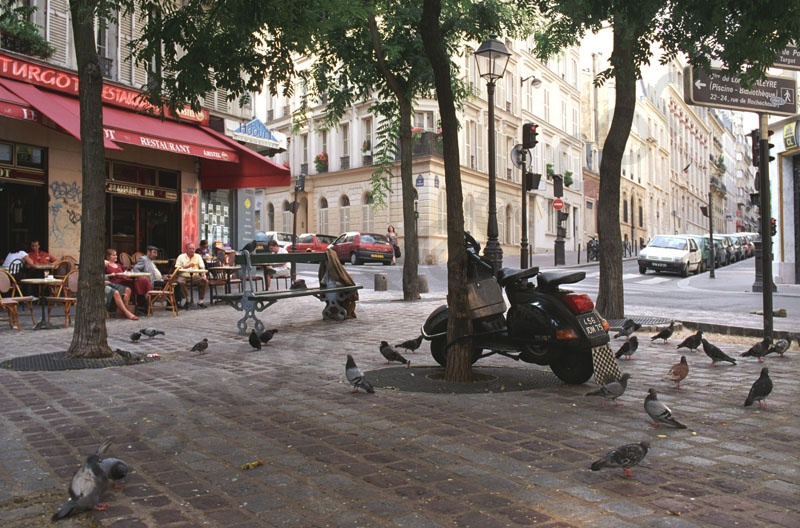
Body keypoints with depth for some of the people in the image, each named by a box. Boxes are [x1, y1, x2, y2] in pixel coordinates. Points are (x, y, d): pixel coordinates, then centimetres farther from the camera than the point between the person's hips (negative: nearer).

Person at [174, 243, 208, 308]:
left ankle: (200, 301, -12)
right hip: (183, 276, -2)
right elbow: (177, 268, -4)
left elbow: (202, 267, 0)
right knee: (180, 282, -35)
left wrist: (203, 275, -18)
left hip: (195, 276, 2)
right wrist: (186, 266, -17)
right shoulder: (181, 257, 5)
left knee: (205, 281, -22)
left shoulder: (198, 257, 11)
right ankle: (187, 299, -14)